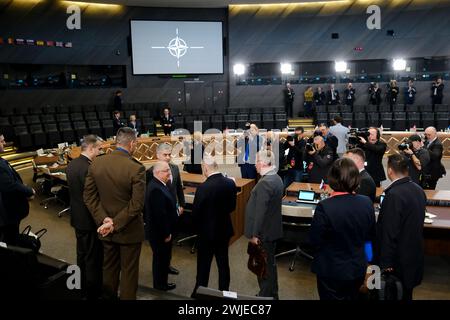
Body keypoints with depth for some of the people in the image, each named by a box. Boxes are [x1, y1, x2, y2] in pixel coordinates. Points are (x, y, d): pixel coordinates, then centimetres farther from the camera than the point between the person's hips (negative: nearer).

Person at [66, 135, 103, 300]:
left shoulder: (71, 164, 3)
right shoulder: (88, 168, -25)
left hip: (77, 217, 9)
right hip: (89, 219, -9)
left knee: (82, 254, 22)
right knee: (94, 259, 6)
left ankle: (83, 288, 37)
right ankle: (94, 293, 19)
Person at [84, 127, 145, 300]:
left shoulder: (96, 163, -6)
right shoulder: (137, 168, -22)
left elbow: (89, 195, -4)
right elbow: (137, 204, -23)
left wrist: (104, 219, -9)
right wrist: (115, 224, -17)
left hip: (106, 228, 5)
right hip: (129, 230, -5)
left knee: (109, 268, 23)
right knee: (129, 271, 12)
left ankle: (108, 296, 40)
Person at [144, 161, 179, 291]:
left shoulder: (158, 184, 7)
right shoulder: (156, 189, -27)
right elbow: (160, 215, -28)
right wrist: (166, 233, -20)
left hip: (159, 231, 10)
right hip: (160, 232, -10)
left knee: (161, 257, 21)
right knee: (162, 258, 6)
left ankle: (161, 282, 36)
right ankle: (160, 285, 23)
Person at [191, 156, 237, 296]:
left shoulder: (203, 187, -24)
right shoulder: (231, 183, -7)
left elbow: (196, 212, -16)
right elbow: (232, 207, 4)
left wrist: (198, 228, 3)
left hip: (207, 232, -5)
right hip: (225, 229, 5)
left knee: (204, 265, 11)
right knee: (223, 263, 17)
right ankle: (224, 292, 30)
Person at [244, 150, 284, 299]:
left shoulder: (265, 183, -24)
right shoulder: (276, 178, 6)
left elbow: (260, 211, -25)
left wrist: (255, 234, -18)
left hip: (264, 232, -10)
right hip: (273, 229, 10)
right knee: (270, 263, 21)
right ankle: (272, 294, 35)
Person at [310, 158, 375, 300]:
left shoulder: (325, 207, -27)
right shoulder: (367, 203, -11)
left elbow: (315, 241, -15)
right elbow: (370, 236, 3)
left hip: (332, 272, -4)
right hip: (358, 269, 4)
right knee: (351, 297, 25)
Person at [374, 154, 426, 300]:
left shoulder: (394, 194, -25)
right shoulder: (419, 190, 1)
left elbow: (390, 233, -24)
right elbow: (416, 223, 11)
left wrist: (385, 263, -16)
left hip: (397, 260, -8)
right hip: (415, 256, 8)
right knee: (406, 294, 22)